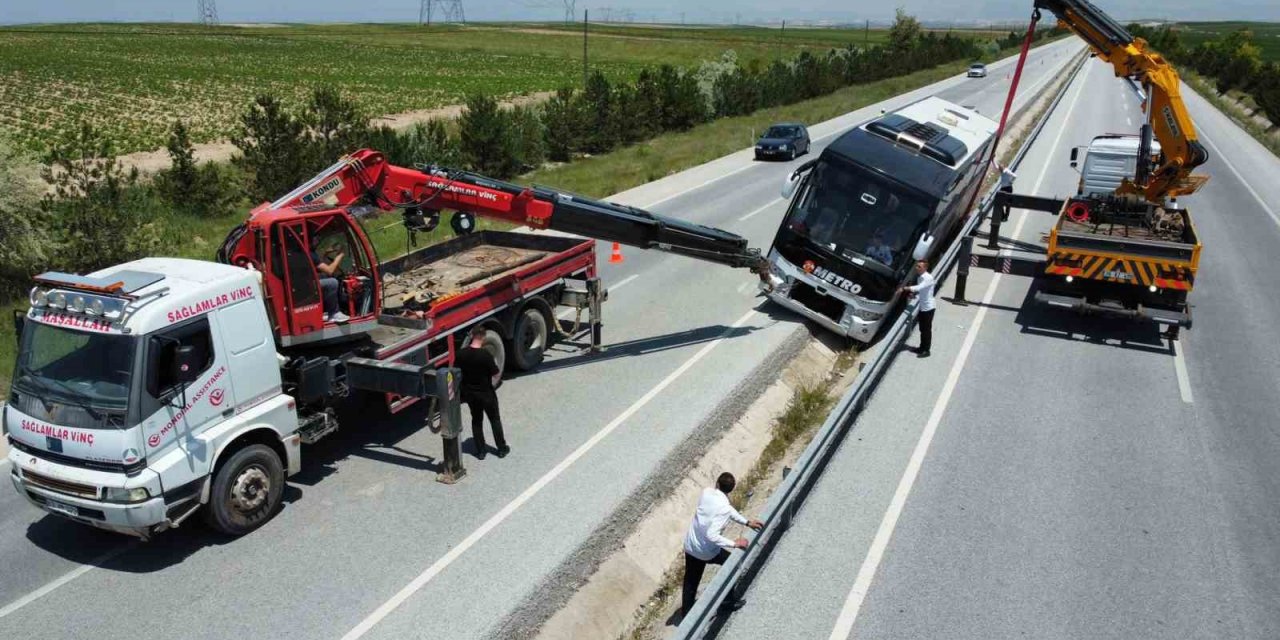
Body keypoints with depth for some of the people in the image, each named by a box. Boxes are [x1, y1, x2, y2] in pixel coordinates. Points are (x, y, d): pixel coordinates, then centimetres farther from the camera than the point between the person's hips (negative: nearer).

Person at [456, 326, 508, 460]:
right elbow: (497, 374, -17)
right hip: (486, 393, -4)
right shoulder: (486, 355, -24)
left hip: (469, 393, 4)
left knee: (476, 420, 19)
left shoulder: (461, 354, -11)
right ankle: (502, 448, 24)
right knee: (495, 420, 14)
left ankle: (480, 450, 25)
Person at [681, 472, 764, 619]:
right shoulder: (724, 508, -28)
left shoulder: (706, 492, -7)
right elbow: (712, 535, -34)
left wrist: (747, 522, 7)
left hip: (690, 546, 5)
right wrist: (734, 544, -25)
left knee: (690, 581, 22)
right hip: (707, 551, -5)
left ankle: (686, 611, 35)